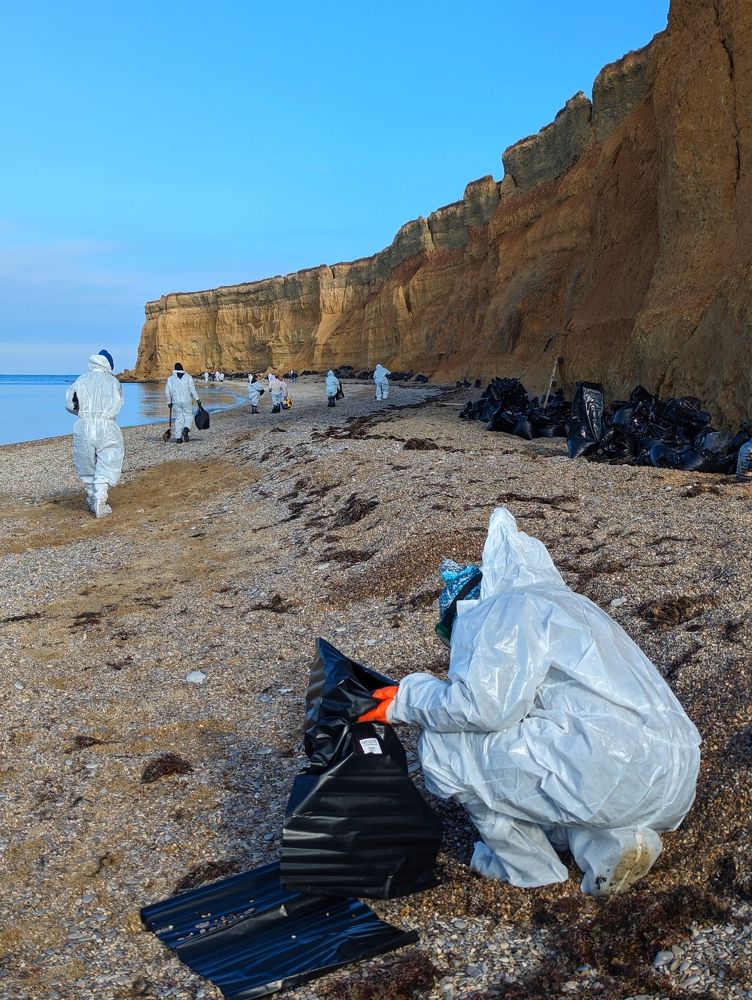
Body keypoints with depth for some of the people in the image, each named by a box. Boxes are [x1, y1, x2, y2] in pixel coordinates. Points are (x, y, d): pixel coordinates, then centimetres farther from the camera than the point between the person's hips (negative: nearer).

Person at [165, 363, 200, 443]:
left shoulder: (170, 378, 7)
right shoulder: (188, 377, -1)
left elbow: (167, 392, 8)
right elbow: (192, 390, -7)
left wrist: (169, 402, 18)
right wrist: (197, 399, 0)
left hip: (176, 402, 2)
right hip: (186, 401, -2)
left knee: (178, 419, 7)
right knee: (188, 416, 9)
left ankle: (178, 438, 4)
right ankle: (186, 430, -19)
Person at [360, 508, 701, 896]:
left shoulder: (514, 606, -2)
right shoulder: (572, 605, 26)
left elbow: (487, 705, -15)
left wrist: (408, 699, 0)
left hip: (614, 772, -10)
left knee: (444, 742, -1)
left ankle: (528, 865, 13)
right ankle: (607, 843, 9)